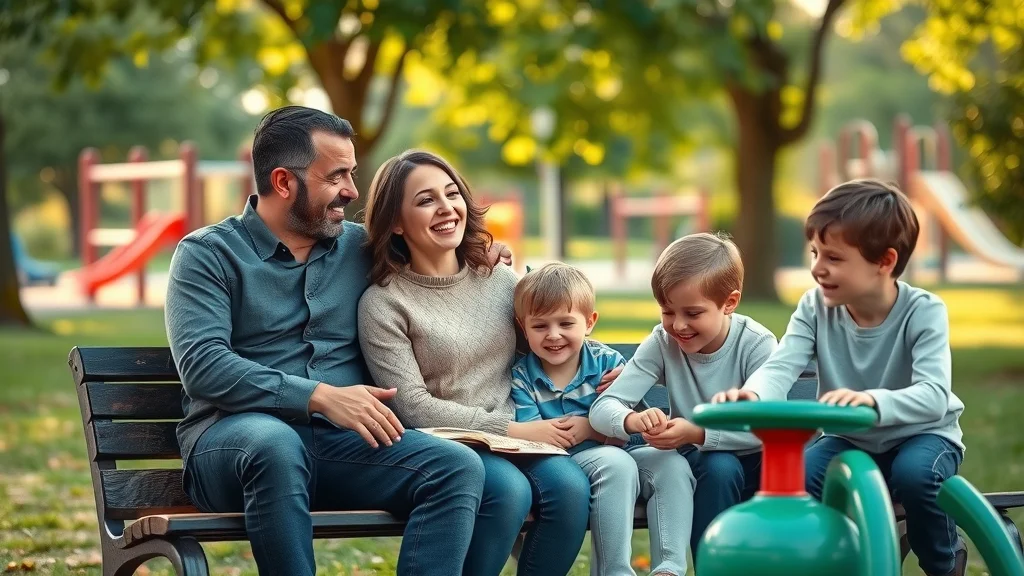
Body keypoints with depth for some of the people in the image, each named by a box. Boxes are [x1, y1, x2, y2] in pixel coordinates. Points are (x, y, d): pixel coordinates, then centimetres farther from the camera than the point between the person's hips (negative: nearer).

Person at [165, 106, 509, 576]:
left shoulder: (361, 248, 18)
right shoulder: (207, 254, 3)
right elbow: (201, 365, -12)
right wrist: (321, 396, -21)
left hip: (339, 439, 4)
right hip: (235, 434, -4)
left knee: (459, 467, -22)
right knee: (275, 444, -40)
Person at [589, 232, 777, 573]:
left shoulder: (756, 344, -16)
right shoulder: (662, 343, -11)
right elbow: (602, 408, -17)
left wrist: (697, 433, -39)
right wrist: (633, 420, -41)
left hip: (752, 461, -1)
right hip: (697, 463, 1)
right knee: (719, 468, -32)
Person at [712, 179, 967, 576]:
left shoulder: (924, 312, -23)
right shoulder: (816, 307, -12)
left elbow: (934, 396, -37)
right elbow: (781, 367, -26)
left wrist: (871, 401, -59)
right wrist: (751, 396, -52)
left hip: (921, 435, -3)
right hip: (849, 440, 3)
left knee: (914, 473, -36)